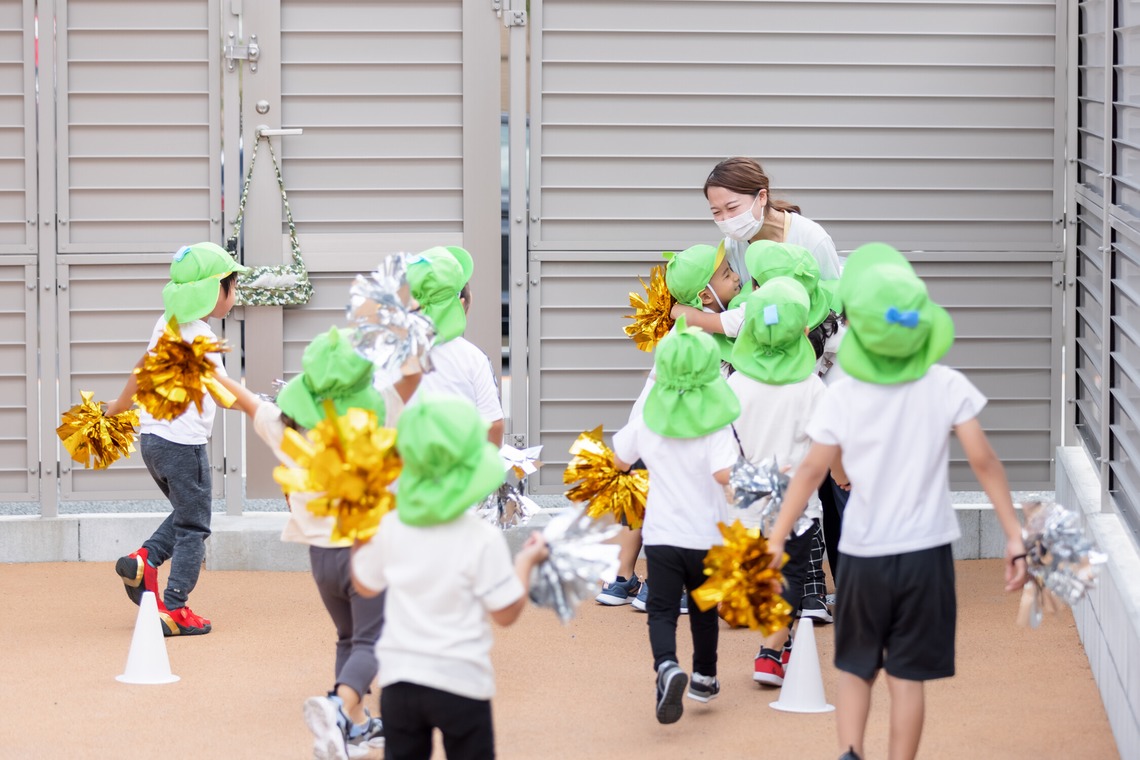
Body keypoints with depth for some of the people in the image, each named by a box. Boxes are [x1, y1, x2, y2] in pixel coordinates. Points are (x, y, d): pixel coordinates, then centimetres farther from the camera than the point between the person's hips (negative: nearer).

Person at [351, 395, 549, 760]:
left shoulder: (389, 528, -3)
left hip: (399, 678, 3)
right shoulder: (483, 539, -14)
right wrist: (526, 562, 5)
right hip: (460, 682, -3)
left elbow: (365, 585, 14)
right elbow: (506, 612, -9)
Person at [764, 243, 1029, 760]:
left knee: (854, 667, 16)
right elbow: (984, 462, -7)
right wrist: (1014, 538, -2)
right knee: (907, 676, 6)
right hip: (926, 551, 0)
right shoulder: (947, 387, -6)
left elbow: (811, 472, -6)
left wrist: (776, 539, 0)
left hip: (863, 556, 0)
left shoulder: (843, 396, -7)